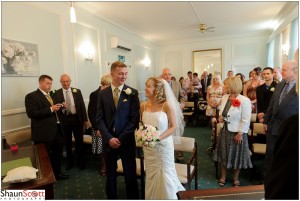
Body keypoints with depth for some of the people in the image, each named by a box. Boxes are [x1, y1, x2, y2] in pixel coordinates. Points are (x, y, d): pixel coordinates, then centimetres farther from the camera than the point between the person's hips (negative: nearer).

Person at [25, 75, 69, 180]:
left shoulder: (52, 96, 16)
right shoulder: (31, 96, -8)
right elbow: (31, 113, -20)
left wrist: (60, 107, -2)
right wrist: (51, 109, -24)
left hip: (57, 130, 7)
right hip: (44, 132, -7)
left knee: (58, 153, 18)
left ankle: (57, 173, 36)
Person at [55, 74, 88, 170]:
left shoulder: (77, 91, 3)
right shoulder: (57, 93, 0)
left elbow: (82, 105, 3)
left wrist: (85, 120, 0)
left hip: (77, 119, 1)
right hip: (65, 120, 0)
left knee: (79, 141, 8)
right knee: (67, 142, 12)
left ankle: (81, 162, 25)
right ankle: (69, 162, 29)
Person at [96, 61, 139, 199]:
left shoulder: (132, 93, -4)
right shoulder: (103, 93, 2)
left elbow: (135, 118, -8)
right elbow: (99, 119, -1)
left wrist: (121, 138, -12)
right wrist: (109, 138, -11)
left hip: (127, 141, -2)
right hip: (108, 140, 2)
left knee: (130, 175, 8)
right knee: (110, 174, 17)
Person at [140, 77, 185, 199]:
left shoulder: (167, 105, -15)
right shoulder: (143, 105, -2)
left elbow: (174, 126, -12)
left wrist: (158, 137, -22)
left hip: (164, 145, -4)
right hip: (148, 147, 4)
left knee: (165, 176, 11)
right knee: (151, 176, 17)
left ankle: (168, 196, 36)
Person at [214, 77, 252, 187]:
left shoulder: (244, 100, -18)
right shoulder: (224, 97, 2)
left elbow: (246, 120, -17)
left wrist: (240, 133, -16)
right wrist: (220, 117, -3)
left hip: (237, 132, -5)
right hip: (225, 130, 6)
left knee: (236, 155, 11)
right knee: (224, 154, 15)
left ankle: (235, 178, 33)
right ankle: (223, 176, 34)